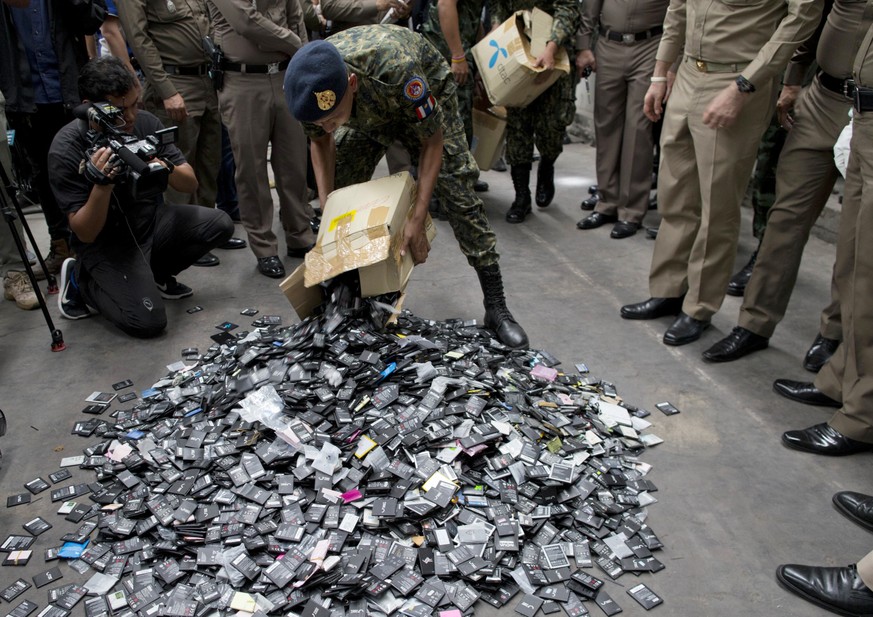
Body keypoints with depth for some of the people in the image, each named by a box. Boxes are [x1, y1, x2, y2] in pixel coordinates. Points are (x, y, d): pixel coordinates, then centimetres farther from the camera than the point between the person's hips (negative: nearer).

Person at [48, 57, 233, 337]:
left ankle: (156, 273, 9)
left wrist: (167, 168, -30)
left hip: (152, 220, 6)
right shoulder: (66, 149, -22)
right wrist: (102, 184, -39)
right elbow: (85, 234, -22)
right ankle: (82, 281, 7)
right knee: (148, 321, -23)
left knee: (219, 224, -15)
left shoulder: (146, 123, -11)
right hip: (106, 242, -5)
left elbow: (190, 184, -7)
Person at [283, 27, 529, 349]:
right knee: (340, 189, -4)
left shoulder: (396, 69, -45)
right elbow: (321, 142, -10)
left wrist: (417, 220, -34)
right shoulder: (309, 86, -31)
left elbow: (432, 140, -30)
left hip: (426, 97, -4)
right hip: (367, 111, 5)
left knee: (458, 194, -15)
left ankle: (496, 307, -7)